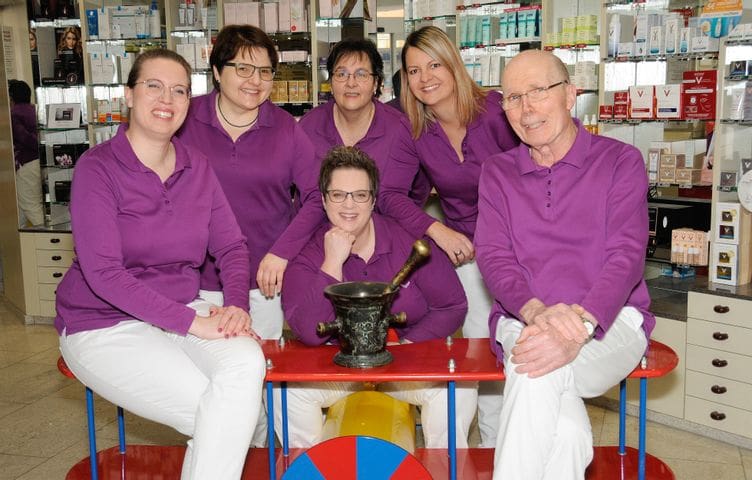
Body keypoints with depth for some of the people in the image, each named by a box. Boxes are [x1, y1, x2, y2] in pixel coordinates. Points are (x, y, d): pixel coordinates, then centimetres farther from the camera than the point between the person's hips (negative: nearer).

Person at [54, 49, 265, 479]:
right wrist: (193, 322, -24)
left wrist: (237, 306, -16)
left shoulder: (197, 167, 5)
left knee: (247, 361, -27)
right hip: (105, 325, -4)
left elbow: (231, 246, 4)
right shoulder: (97, 167, -11)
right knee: (212, 410, -23)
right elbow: (103, 273, -19)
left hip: (182, 312, 4)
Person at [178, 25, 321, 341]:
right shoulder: (185, 119, 0)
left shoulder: (286, 128, 4)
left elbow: (317, 196, 1)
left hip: (266, 280, 1)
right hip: (201, 280, -1)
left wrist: (282, 251, -10)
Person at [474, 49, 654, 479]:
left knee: (538, 377, -36)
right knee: (564, 431, -32)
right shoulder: (497, 173, 12)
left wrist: (579, 326, -28)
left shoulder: (620, 161, 4)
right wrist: (538, 313, -24)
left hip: (610, 320, -1)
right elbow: (493, 256, -2)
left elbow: (626, 256, -8)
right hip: (523, 322, 2)